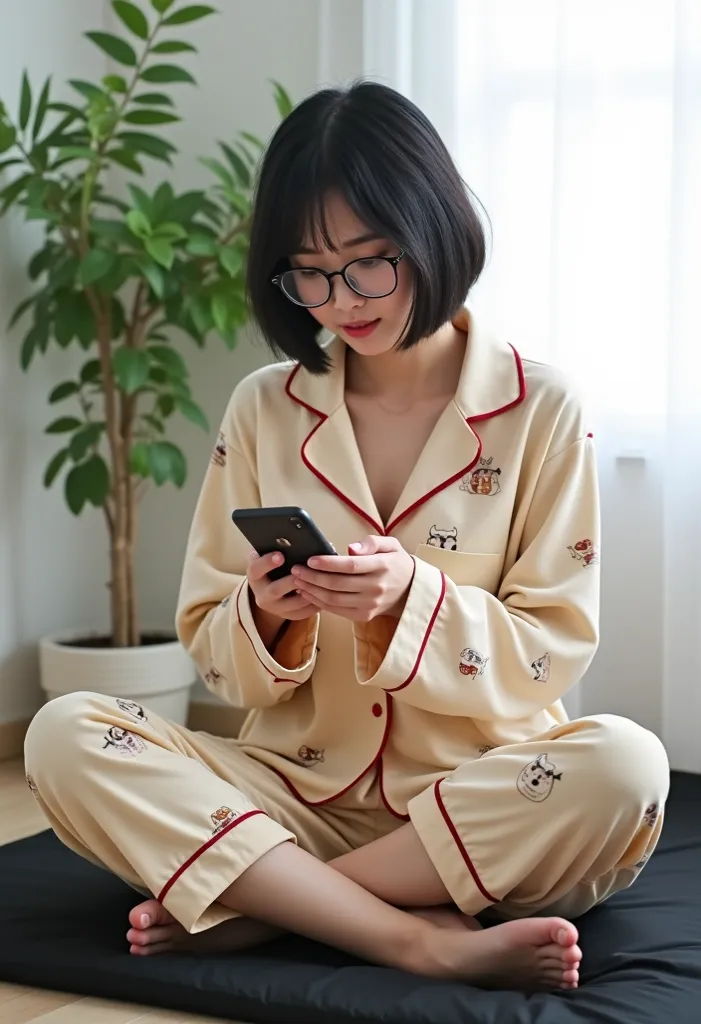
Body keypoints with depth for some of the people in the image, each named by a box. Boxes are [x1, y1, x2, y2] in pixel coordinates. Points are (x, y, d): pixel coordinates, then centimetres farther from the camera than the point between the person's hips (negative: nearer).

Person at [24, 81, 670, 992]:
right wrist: (267, 613, -17)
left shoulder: (540, 412, -2)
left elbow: (554, 653, -4)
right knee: (66, 740, -22)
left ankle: (251, 906, -21)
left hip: (475, 802, -1)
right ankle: (426, 940, -28)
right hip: (299, 794, 2)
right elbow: (215, 654, 6)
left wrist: (411, 598, -22)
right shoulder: (263, 411, 4)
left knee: (624, 770, -33)